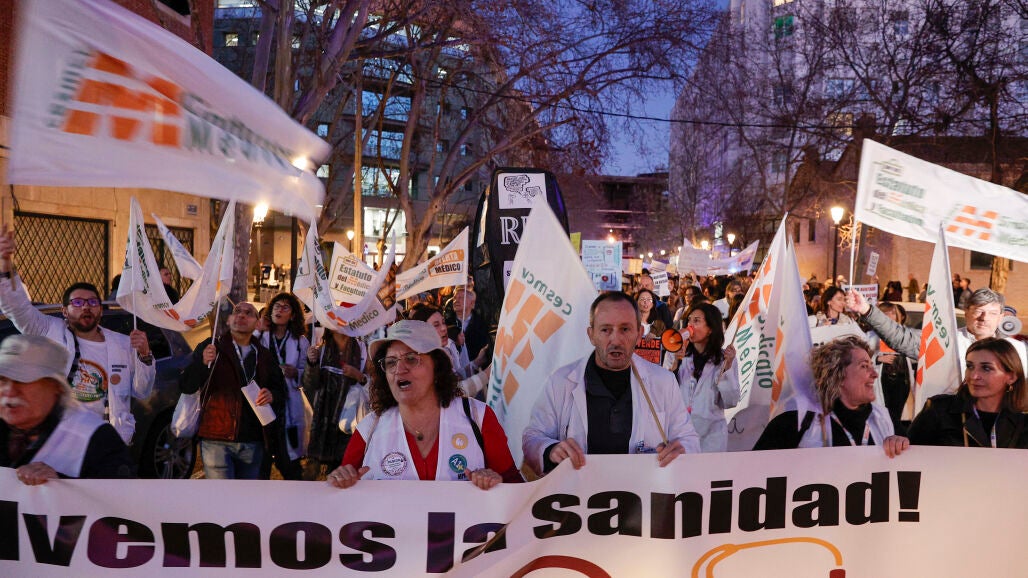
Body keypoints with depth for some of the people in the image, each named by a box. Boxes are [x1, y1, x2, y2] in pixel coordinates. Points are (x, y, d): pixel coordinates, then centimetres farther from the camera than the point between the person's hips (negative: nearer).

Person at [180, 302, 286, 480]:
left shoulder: (264, 356, 13)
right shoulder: (211, 347, 2)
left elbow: (281, 390, 19)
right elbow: (186, 386, -5)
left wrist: (272, 396, -6)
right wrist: (202, 363, -25)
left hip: (253, 443, 4)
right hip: (217, 441, -4)